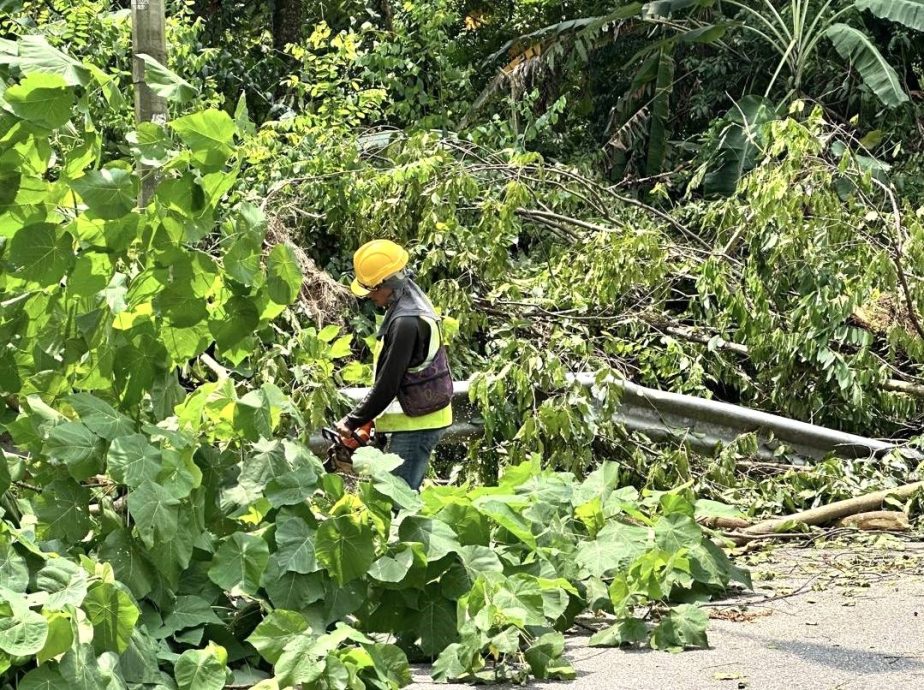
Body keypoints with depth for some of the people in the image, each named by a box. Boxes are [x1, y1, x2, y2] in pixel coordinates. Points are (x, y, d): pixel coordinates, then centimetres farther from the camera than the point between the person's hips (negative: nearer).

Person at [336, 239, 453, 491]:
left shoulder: (406, 323, -25)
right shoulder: (412, 298, 7)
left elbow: (388, 384, -21)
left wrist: (352, 422, -10)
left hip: (416, 424, -10)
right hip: (423, 418, 10)